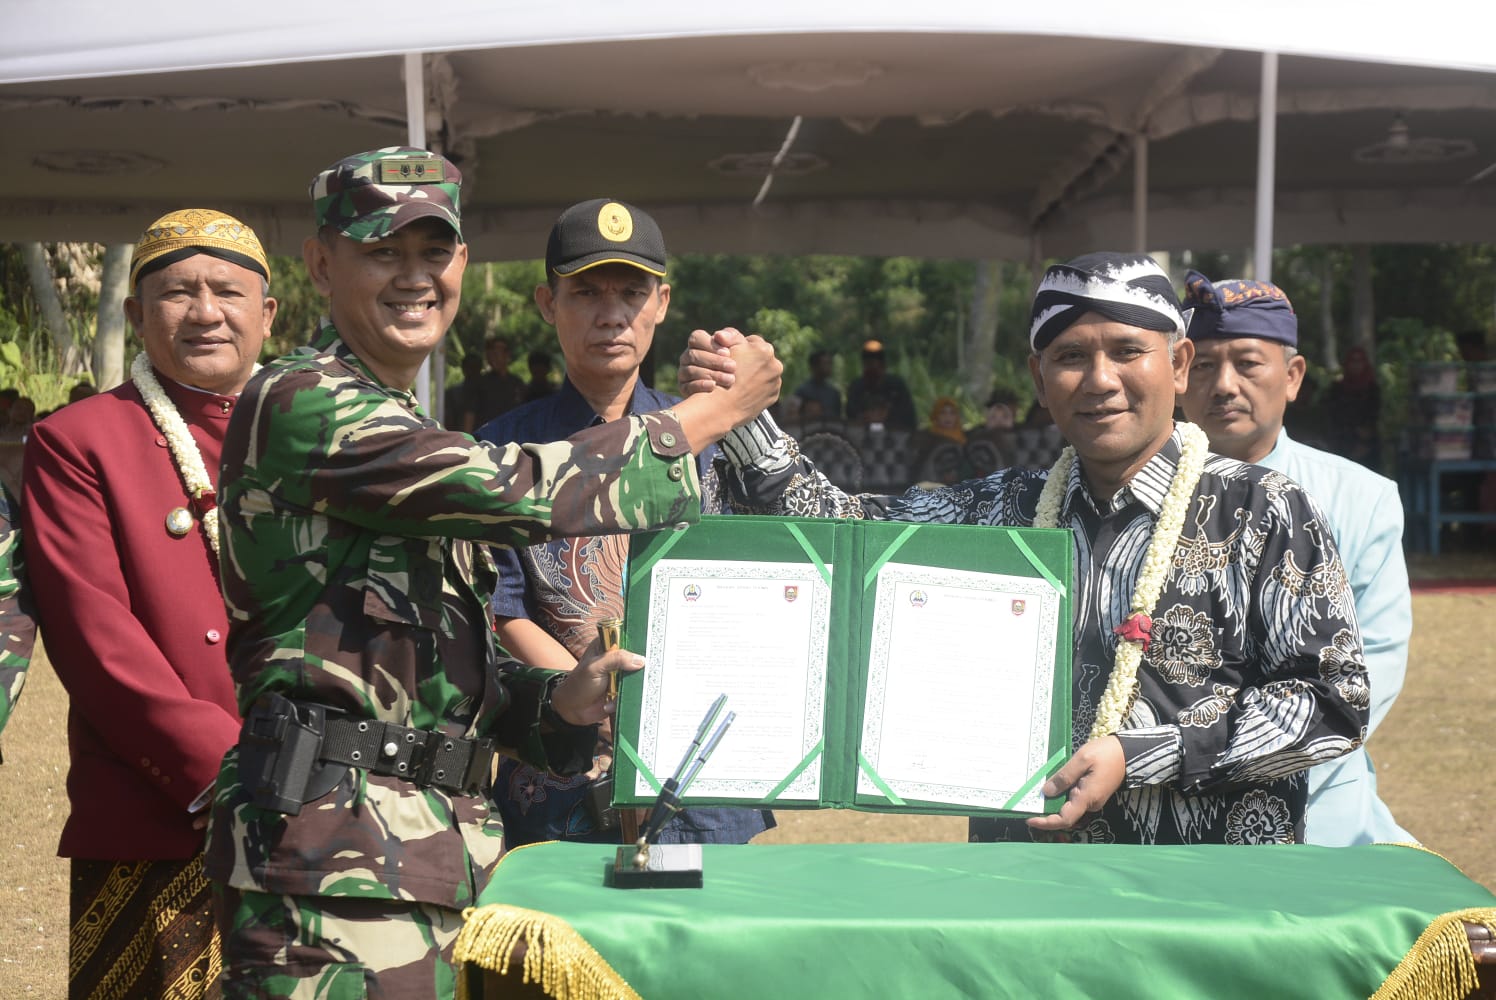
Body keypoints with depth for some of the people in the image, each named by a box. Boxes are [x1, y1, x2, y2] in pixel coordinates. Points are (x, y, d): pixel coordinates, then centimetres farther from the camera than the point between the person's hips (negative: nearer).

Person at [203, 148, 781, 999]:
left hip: (444, 845, 9)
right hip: (338, 849, -9)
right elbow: (520, 492, -15)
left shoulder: (408, 435, 23)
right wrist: (708, 414, -4)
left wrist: (560, 701, 4)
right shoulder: (300, 405, -7)